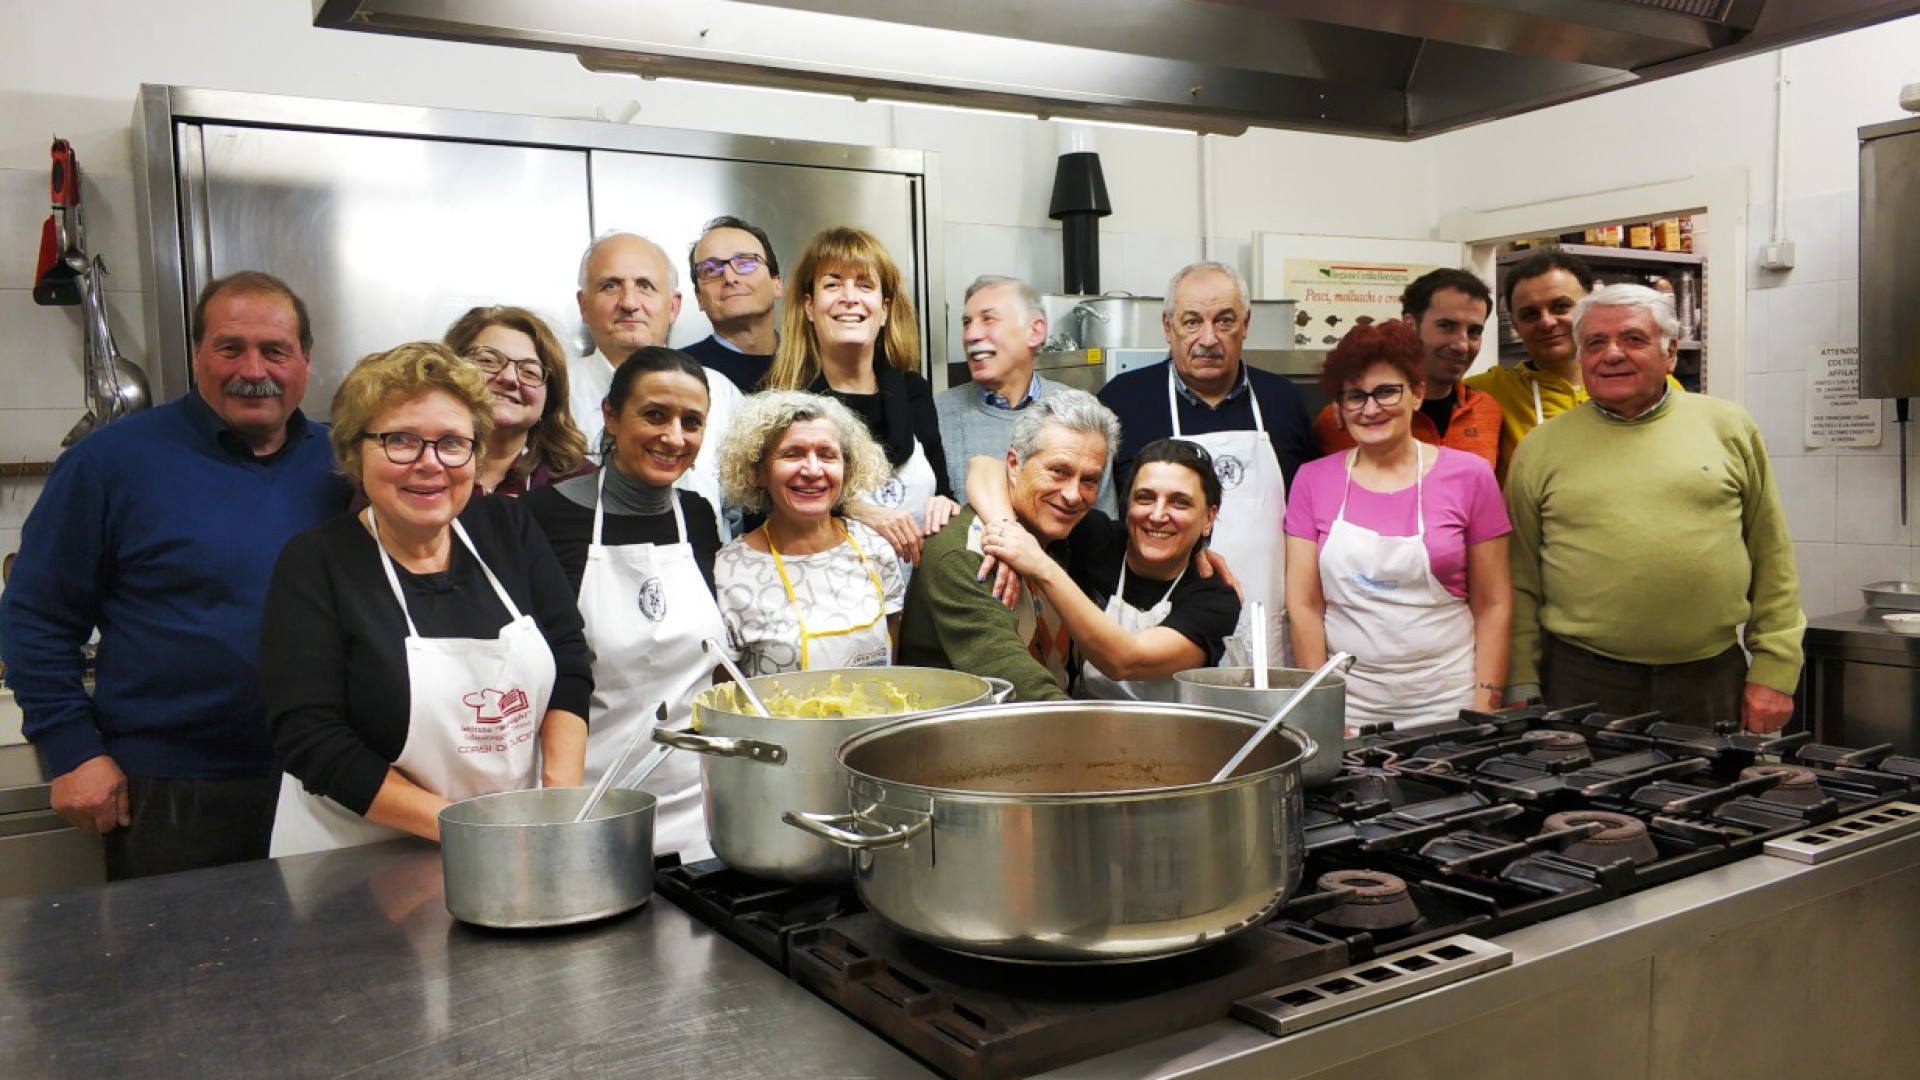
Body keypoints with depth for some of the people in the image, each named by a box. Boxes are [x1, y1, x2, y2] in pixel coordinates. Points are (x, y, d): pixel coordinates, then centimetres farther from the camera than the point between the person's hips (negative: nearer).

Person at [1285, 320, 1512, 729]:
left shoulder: (1469, 475, 1)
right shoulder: (1314, 480, 4)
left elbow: (1494, 605, 2)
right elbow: (1304, 604, 2)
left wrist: (1485, 711, -5)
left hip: (1446, 702, 0)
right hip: (1347, 705, 1)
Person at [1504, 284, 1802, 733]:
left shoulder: (1729, 427, 7)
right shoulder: (1540, 448, 4)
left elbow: (1773, 561, 8)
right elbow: (1520, 582, 4)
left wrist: (1773, 673, 3)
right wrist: (1522, 687, -1)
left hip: (1712, 680, 1)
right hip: (1582, 683, -1)